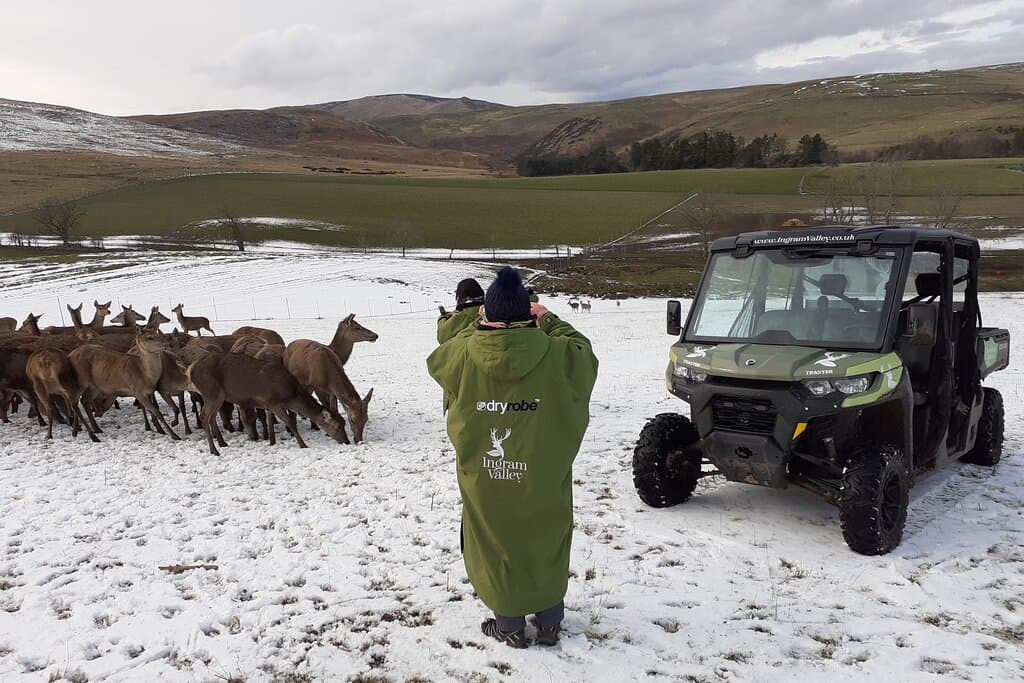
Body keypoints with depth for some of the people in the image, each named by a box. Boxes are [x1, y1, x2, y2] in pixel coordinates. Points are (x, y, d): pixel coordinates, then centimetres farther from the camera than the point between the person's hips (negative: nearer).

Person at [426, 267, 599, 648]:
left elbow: (437, 359, 9)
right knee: (545, 545, 19)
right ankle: (549, 621, 31)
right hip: (543, 481, 1)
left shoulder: (463, 356, -15)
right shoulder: (557, 355, -17)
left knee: (497, 545, 16)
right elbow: (585, 354, 5)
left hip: (485, 482, 0)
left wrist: (480, 326, 13)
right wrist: (549, 321, 13)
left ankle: (510, 623, 27)